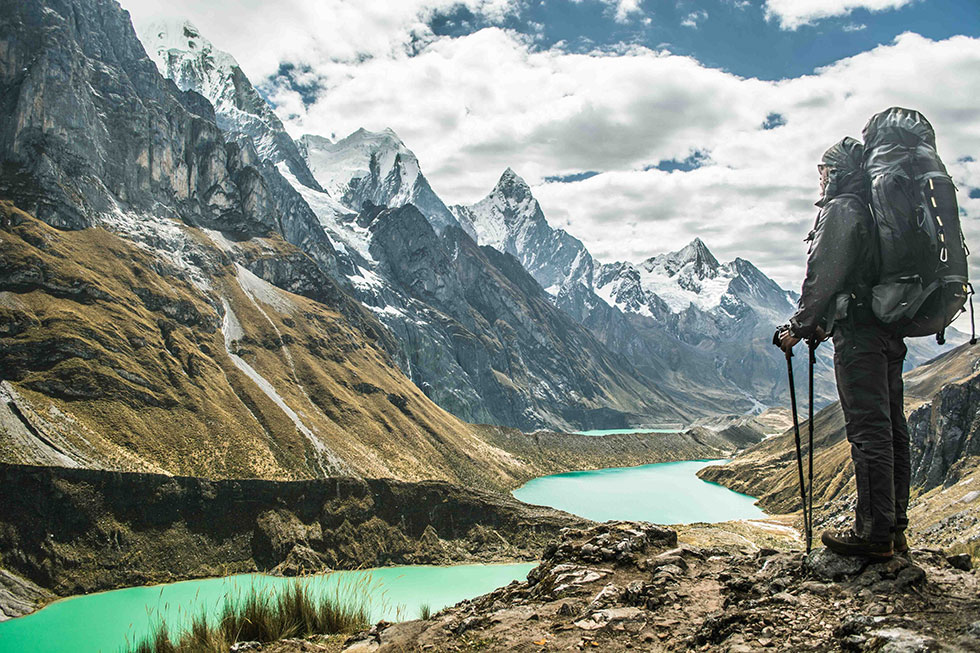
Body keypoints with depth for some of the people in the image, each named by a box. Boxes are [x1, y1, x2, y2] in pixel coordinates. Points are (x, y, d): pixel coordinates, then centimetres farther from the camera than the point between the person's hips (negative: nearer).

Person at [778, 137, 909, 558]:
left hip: (859, 334, -9)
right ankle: (895, 527, 16)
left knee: (868, 431, -8)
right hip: (891, 332, 9)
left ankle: (874, 533, -5)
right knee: (891, 429, 9)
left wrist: (799, 327, -8)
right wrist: (828, 324, 24)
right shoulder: (877, 211, 21)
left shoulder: (840, 209, -7)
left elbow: (823, 275, -15)